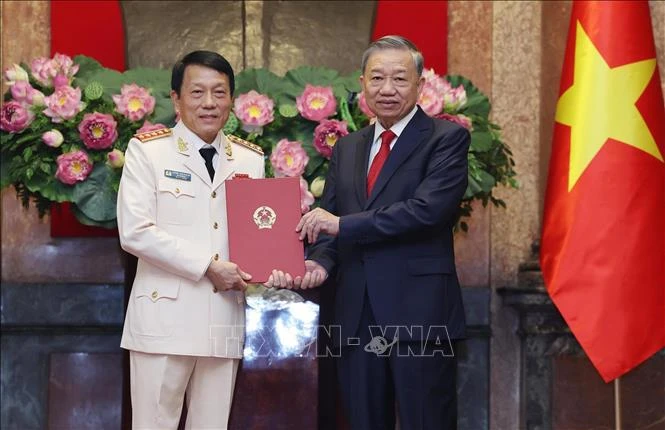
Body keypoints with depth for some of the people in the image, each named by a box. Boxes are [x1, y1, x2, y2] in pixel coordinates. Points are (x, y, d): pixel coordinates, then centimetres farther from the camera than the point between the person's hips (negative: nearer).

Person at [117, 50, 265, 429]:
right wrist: (207, 266, -14)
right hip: (165, 317, -4)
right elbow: (135, 232, -10)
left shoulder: (250, 160, 12)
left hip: (225, 320, 4)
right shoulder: (147, 150, 0)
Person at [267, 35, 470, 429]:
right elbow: (329, 225, 14)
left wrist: (342, 224, -16)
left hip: (420, 314, -5)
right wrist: (320, 262, -9)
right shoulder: (347, 149, 16)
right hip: (357, 319, 6)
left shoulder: (447, 139, -2)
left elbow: (428, 209, -17)